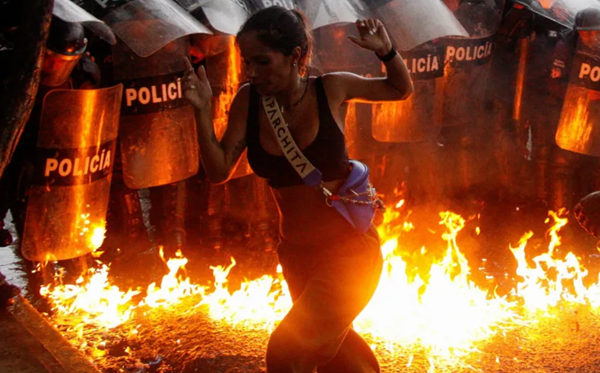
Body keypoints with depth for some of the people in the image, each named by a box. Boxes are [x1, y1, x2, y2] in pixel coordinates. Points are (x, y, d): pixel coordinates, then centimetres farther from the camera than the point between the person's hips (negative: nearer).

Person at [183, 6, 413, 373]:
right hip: (296, 255, 5)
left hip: (349, 248, -4)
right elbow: (219, 171, -7)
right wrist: (202, 109, -18)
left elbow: (402, 89, 3)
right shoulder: (248, 100, -7)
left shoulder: (331, 89, -13)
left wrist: (386, 50, -16)